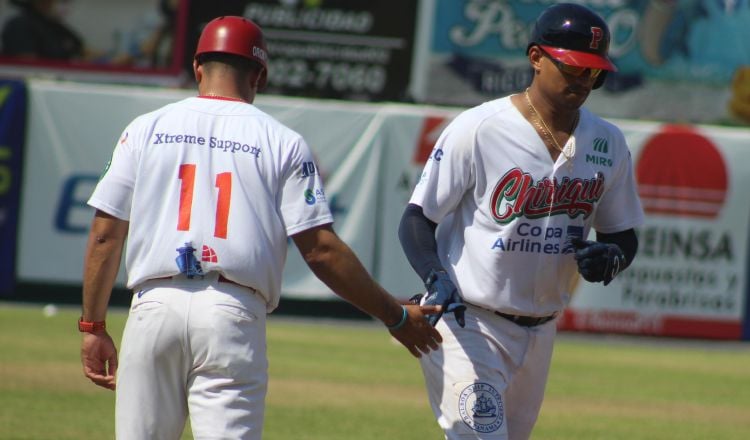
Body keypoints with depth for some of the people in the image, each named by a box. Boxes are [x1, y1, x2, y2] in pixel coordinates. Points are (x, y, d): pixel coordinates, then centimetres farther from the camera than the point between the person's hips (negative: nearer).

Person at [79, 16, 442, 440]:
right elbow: (321, 250, -1)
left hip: (155, 308, 2)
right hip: (234, 317, -2)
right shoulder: (283, 143, 6)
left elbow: (105, 235, 7)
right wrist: (396, 316, 7)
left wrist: (93, 327, 13)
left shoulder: (147, 129, 11)